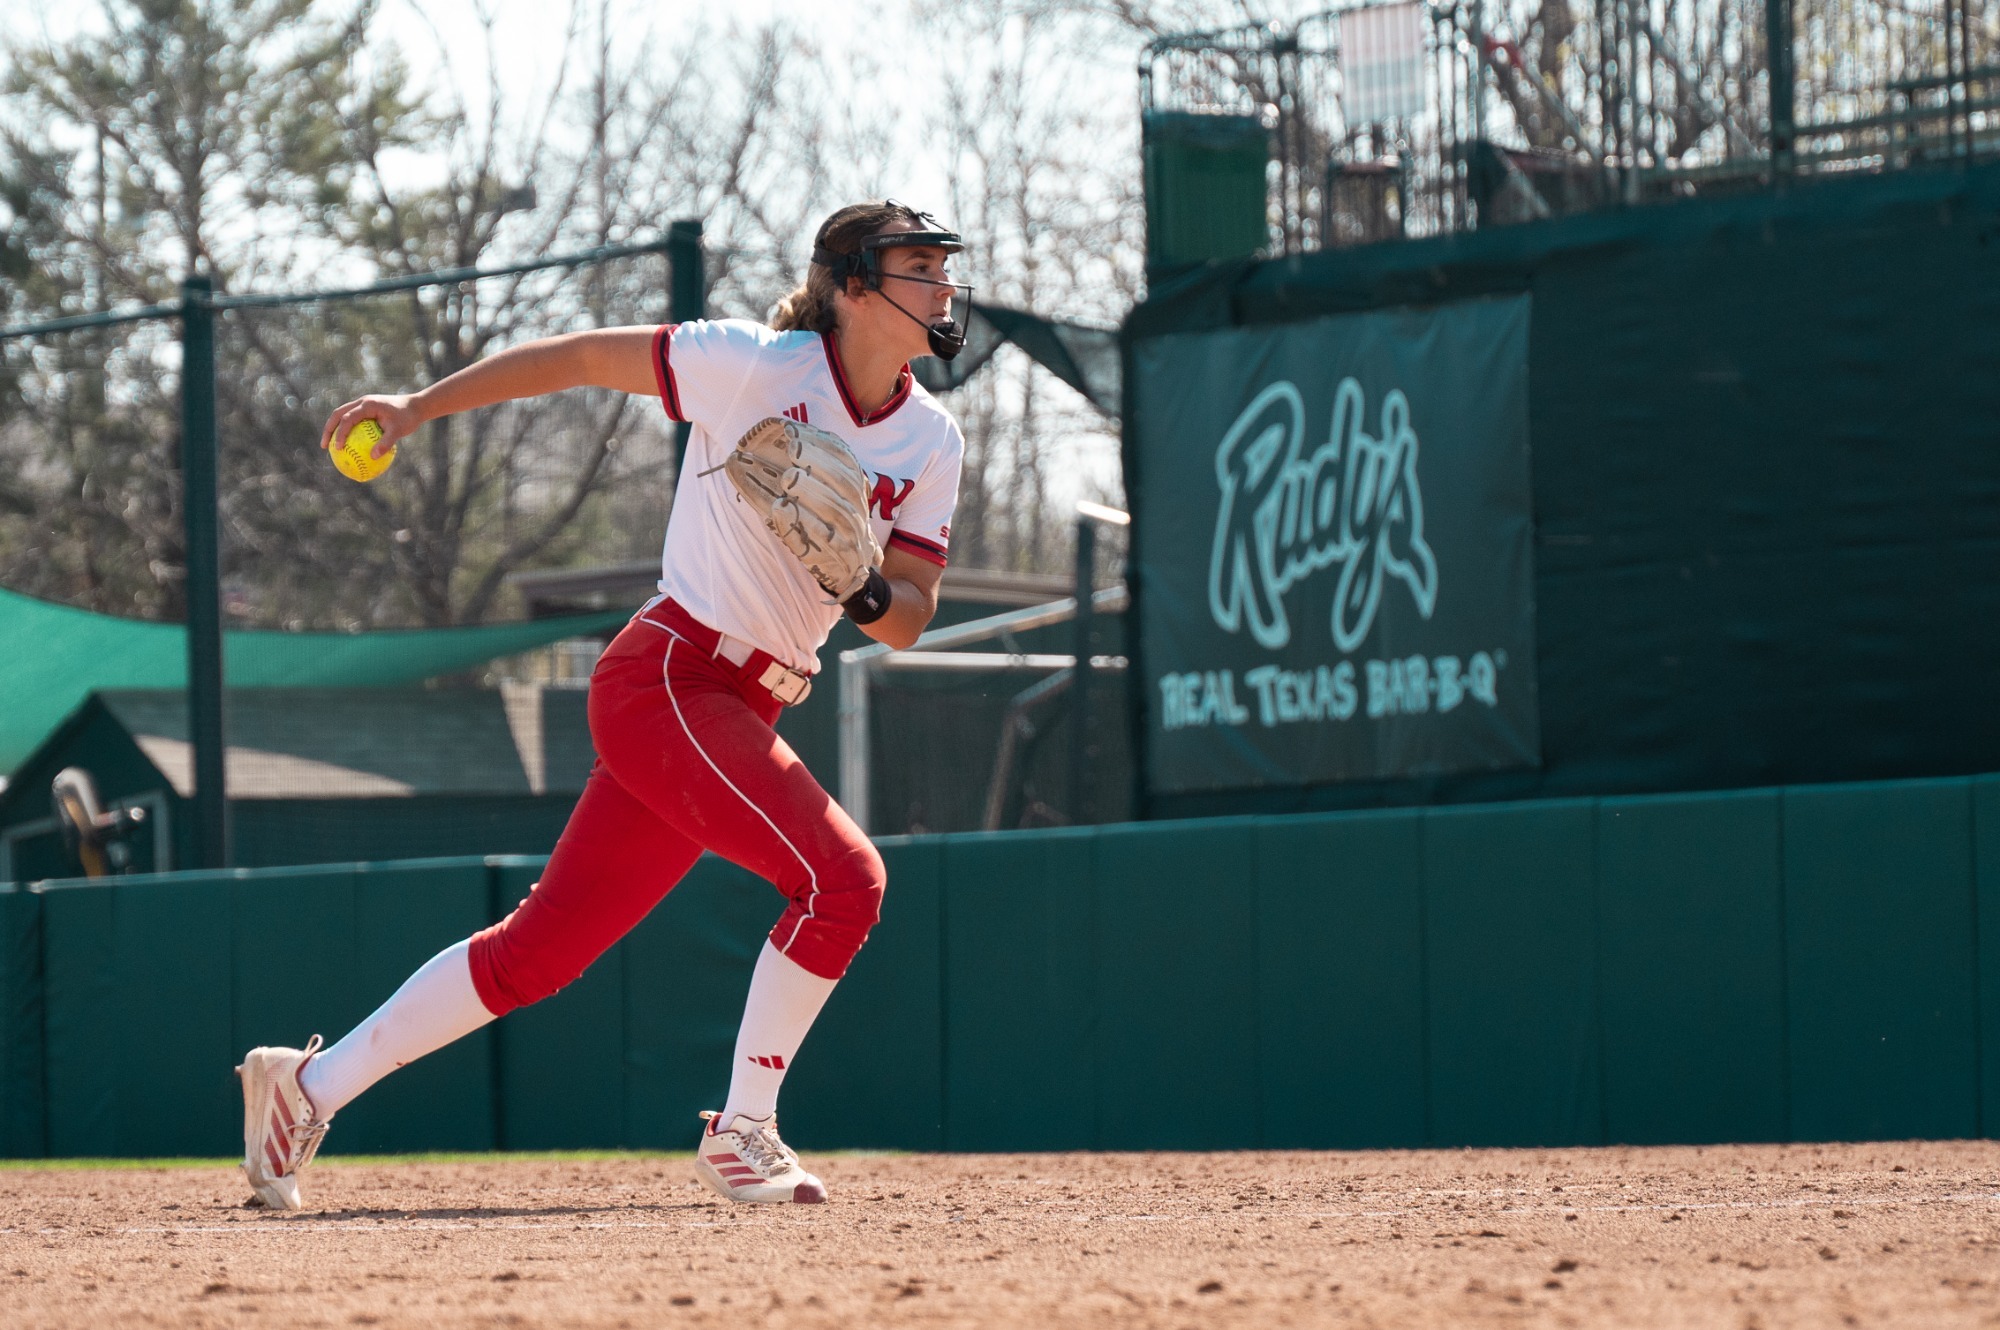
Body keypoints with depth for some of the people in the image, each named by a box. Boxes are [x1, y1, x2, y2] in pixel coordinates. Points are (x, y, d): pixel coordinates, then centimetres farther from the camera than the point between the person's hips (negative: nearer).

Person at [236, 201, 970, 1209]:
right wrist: (418, 407, -2)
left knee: (540, 949, 7)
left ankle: (310, 1085, 15)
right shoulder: (758, 366, -11)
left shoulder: (929, 441, 7)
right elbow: (584, 357, -3)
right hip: (665, 674, -7)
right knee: (842, 877, -21)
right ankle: (741, 1133, -9)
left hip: (742, 709, 7)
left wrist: (865, 591, -17)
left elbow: (909, 621, 6)